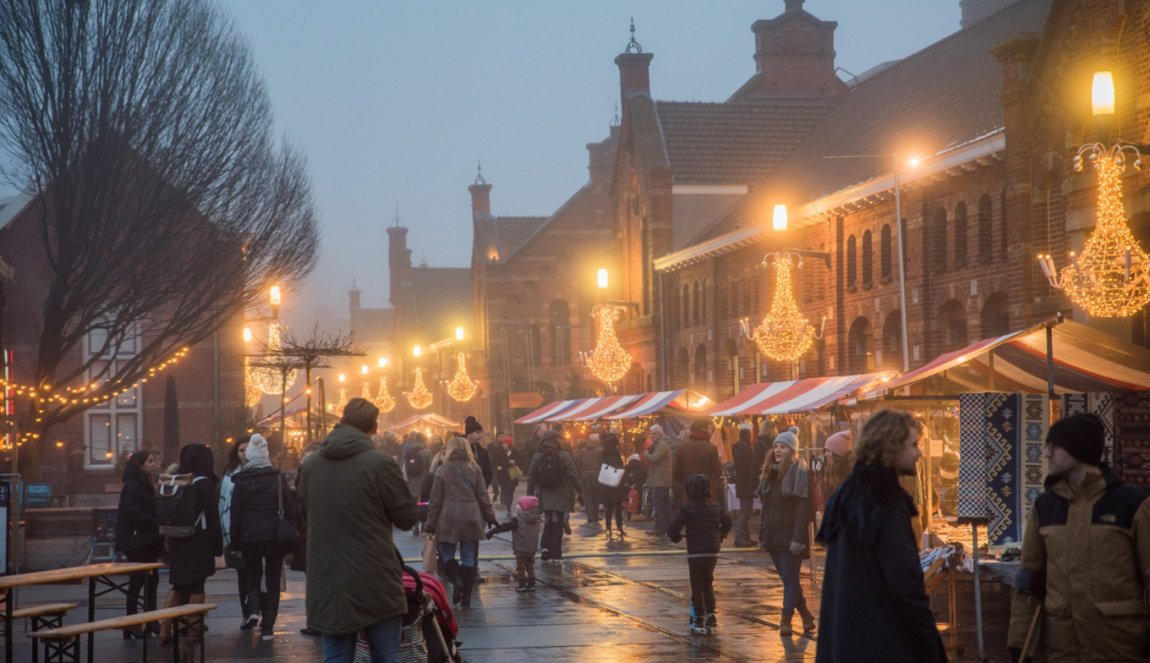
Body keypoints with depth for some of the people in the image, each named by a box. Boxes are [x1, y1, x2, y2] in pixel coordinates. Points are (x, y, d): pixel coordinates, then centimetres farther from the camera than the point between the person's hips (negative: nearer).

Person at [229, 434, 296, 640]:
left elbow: (235, 515, -1)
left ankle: (253, 610, -6)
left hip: (249, 538, 1)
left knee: (253, 576, 20)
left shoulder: (241, 483, -2)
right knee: (273, 580, 7)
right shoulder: (278, 479, -3)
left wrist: (235, 544, 5)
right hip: (274, 537, -1)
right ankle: (267, 627, 4)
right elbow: (290, 511, -4)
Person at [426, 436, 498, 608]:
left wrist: (431, 523, 4)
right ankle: (466, 598, 8)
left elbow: (436, 500, -1)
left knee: (446, 554, 12)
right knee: (469, 559, 7)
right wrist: (490, 517, 15)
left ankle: (456, 580, -13)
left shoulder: (442, 471, -1)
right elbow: (483, 496, 5)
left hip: (449, 519, -2)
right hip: (471, 519, 2)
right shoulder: (474, 470, 4)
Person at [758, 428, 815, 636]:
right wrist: (762, 535, 12)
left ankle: (786, 620, -5)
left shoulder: (799, 474, -11)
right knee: (787, 578, 12)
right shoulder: (770, 473, 12)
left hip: (790, 537, -8)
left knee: (790, 579, -5)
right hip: (774, 536, 8)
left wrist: (798, 538, -21)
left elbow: (803, 509, -16)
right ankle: (806, 616, 22)